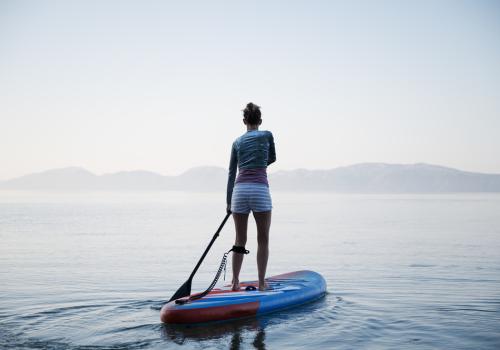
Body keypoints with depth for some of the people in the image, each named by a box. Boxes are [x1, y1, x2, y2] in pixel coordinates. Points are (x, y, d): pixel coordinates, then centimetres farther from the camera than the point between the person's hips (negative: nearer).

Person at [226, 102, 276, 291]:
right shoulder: (267, 135, 5)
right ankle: (261, 283, 7)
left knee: (240, 240, 12)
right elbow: (272, 158, 22)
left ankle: (235, 282, 14)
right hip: (260, 189, -3)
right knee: (263, 240, 6)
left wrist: (228, 201, 18)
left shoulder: (237, 142, 13)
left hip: (239, 190, 3)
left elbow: (231, 173, 14)